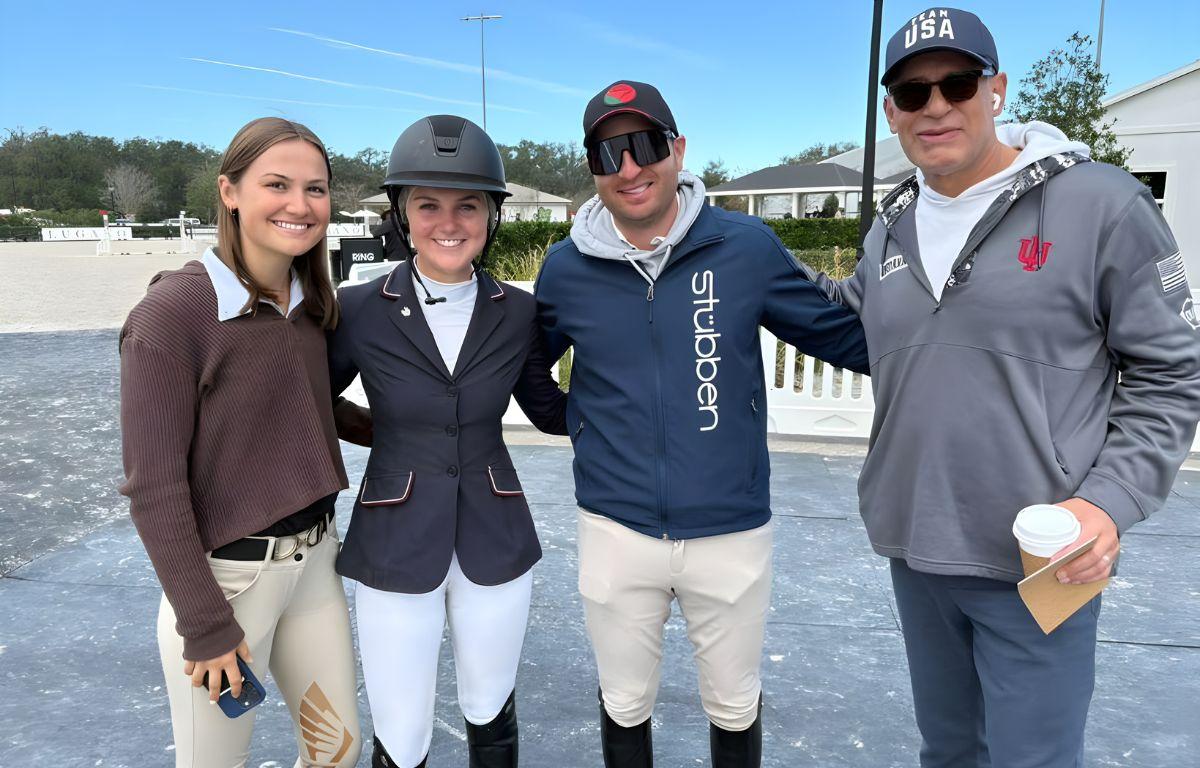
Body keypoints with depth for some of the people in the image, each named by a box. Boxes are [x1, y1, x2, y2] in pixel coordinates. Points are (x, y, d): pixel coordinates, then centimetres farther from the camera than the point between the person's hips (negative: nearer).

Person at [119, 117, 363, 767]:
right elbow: (152, 484, -17)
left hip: (314, 561, 6)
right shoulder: (171, 310, -18)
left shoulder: (310, 302, 1)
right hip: (224, 576, -6)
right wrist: (205, 626, -15)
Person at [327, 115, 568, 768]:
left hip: (495, 543, 2)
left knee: (490, 714, 20)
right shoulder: (359, 310, -10)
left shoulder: (517, 312, -5)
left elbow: (549, 410, 8)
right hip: (395, 549, -2)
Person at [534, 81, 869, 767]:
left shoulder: (748, 247, -8)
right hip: (616, 531, 1)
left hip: (731, 531, 0)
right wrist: (571, 424, 2)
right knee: (624, 705, 20)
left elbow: (841, 333, 1)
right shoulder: (566, 269, -4)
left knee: (736, 706, 21)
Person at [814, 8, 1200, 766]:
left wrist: (1111, 501, -17)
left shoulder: (1103, 204, -10)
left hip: (1039, 562, -5)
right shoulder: (891, 228, 7)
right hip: (915, 553, 6)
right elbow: (850, 318, 24)